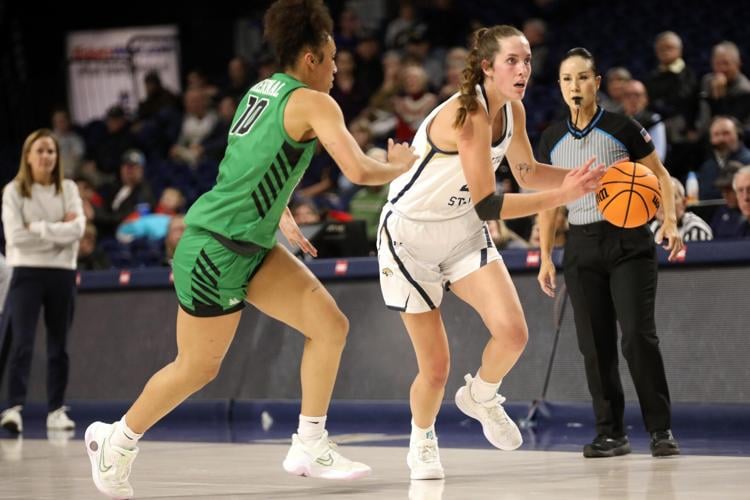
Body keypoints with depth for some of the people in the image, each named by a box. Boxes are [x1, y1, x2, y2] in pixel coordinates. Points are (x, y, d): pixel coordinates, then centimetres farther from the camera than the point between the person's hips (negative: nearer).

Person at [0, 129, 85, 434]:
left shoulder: (68, 189, 8)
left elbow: (77, 229, -6)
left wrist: (39, 228, -13)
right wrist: (58, 229, -10)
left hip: (62, 273, 3)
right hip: (27, 272, -3)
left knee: (59, 346, 7)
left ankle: (56, 410, 13)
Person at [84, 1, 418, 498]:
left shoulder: (262, 92, 10)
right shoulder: (313, 103, -16)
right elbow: (359, 170, -23)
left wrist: (282, 217, 28)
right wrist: (400, 165, -3)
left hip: (252, 246, 9)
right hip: (215, 248, -9)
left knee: (331, 325, 2)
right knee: (198, 368, 6)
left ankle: (309, 447, 7)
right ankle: (116, 441, 26)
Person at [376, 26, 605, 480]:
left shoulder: (512, 109, -4)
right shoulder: (468, 114, -29)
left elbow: (527, 172, 10)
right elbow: (488, 205, -31)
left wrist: (582, 177, -6)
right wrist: (562, 195, -33)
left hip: (462, 230, 6)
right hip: (411, 235, -6)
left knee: (513, 332, -15)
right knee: (436, 368, -3)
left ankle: (480, 396, 17)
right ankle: (422, 441, 28)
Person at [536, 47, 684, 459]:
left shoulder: (623, 128, -3)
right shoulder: (551, 139, 8)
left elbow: (659, 175, 2)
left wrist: (670, 221, -13)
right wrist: (545, 257, 11)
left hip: (628, 241, -4)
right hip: (581, 245, 4)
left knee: (638, 336, -12)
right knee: (594, 344, 1)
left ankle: (661, 430, -5)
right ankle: (610, 433, 7)